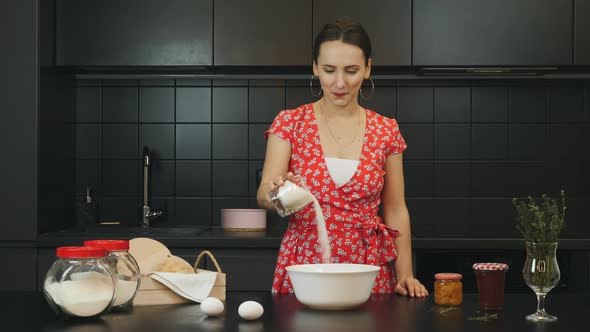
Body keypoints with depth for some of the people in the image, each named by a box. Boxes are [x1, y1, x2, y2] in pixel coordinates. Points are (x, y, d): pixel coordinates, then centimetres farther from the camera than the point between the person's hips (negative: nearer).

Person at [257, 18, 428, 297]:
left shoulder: (386, 131, 3)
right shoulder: (289, 123, -2)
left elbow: (395, 210, 6)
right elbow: (264, 195, -11)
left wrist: (405, 275, -3)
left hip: (369, 269, 1)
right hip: (302, 266, -1)